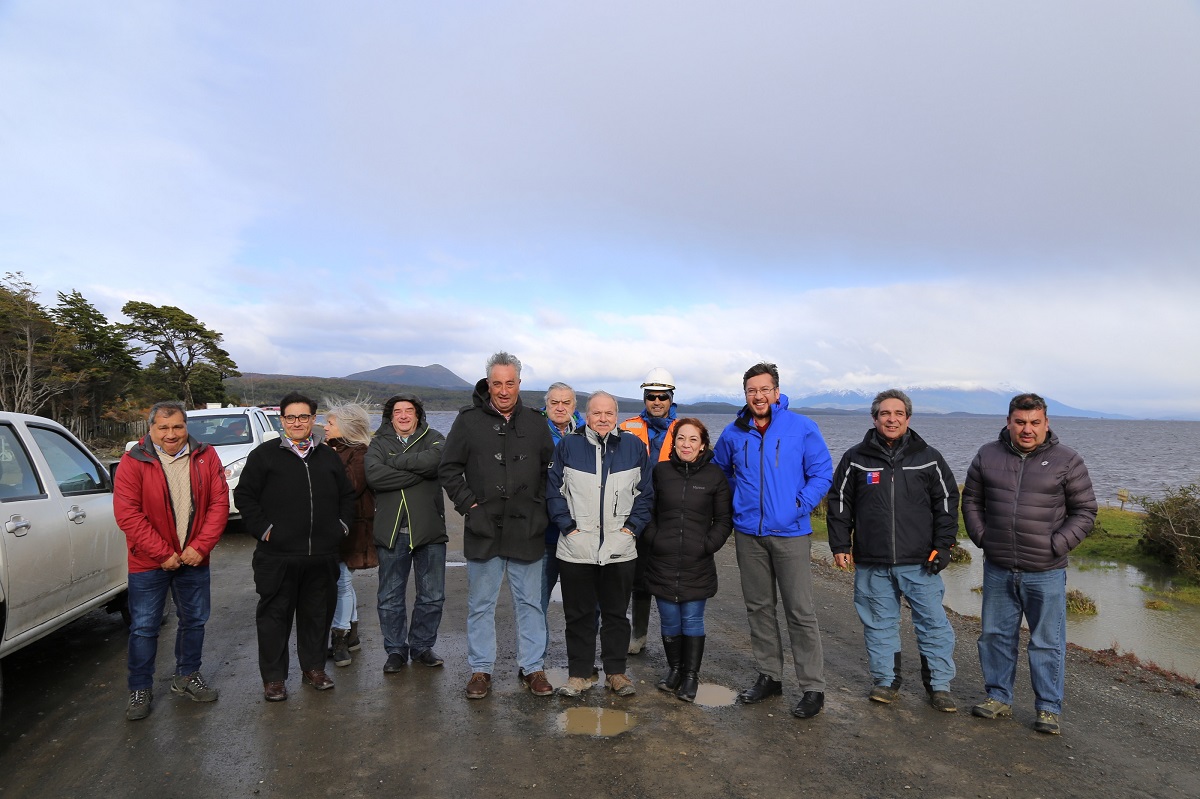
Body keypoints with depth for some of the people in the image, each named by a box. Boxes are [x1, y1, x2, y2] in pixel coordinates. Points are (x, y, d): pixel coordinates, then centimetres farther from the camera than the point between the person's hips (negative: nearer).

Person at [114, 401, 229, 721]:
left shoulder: (205, 456, -2)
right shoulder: (133, 462, -9)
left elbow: (219, 503, -4)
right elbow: (127, 514, -13)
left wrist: (200, 546, -12)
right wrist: (162, 553, -16)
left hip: (194, 559, 3)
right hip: (148, 562, -3)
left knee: (194, 621, 14)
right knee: (144, 627, 6)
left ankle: (187, 676, 33)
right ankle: (140, 689, 23)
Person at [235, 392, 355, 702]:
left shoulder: (328, 456, 12)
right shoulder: (264, 454, 0)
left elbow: (347, 495, 19)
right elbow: (244, 495, 0)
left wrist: (342, 525, 8)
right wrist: (262, 528, -9)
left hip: (322, 555, 4)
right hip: (278, 555, -3)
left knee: (318, 613, 13)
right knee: (275, 615, 6)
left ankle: (314, 668, 29)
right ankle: (273, 678, 20)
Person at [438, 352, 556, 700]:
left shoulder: (534, 423, 5)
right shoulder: (469, 420, -2)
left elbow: (551, 468, 15)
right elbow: (448, 469, 2)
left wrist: (540, 505, 5)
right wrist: (469, 505, -6)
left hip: (526, 530, 2)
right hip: (483, 529, -1)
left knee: (530, 602, 11)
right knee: (481, 604, 11)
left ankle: (532, 668, 25)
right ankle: (481, 669, 26)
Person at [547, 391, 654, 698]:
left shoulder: (634, 447, 3)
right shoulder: (568, 446, 0)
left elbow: (646, 493, 7)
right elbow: (553, 490, 1)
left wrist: (632, 527, -2)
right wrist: (568, 525, -6)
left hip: (620, 549, 1)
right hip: (576, 549, -1)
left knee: (616, 613, 13)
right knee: (578, 615, 9)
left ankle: (616, 672, 26)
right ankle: (578, 673, 23)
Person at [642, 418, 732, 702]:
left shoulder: (714, 475, 0)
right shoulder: (660, 471, 3)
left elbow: (724, 519, 5)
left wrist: (708, 545, -6)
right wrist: (652, 540, -2)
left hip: (698, 564, -1)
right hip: (663, 562, 2)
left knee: (692, 620, 5)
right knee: (669, 620, 10)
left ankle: (691, 675, 22)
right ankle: (674, 668, 32)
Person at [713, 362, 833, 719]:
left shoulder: (802, 428, -4)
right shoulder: (733, 433, 5)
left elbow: (822, 473, -2)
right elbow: (720, 470, 21)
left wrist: (799, 506, -12)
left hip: (790, 534, -4)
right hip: (748, 534, 4)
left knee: (800, 611, 0)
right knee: (758, 607, 13)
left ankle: (813, 687, 13)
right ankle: (769, 676, 29)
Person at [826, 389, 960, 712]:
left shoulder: (928, 458, 4)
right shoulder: (856, 459, 4)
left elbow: (947, 501, 8)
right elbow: (839, 503, 6)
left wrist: (943, 545, 1)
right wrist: (840, 545, 2)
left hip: (920, 563, 0)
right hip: (872, 564, 0)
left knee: (934, 622, 4)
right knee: (879, 624, 9)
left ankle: (939, 685, 21)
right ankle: (886, 682, 24)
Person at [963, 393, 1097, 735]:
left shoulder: (1066, 460, -4)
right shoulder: (988, 456, 2)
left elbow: (1084, 511, 0)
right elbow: (971, 501, 12)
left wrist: (1056, 545, -9)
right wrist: (981, 537, 2)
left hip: (1045, 573, -3)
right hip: (998, 570, 3)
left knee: (1048, 642, 7)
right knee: (996, 635, 12)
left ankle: (1048, 709, 22)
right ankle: (998, 697, 27)